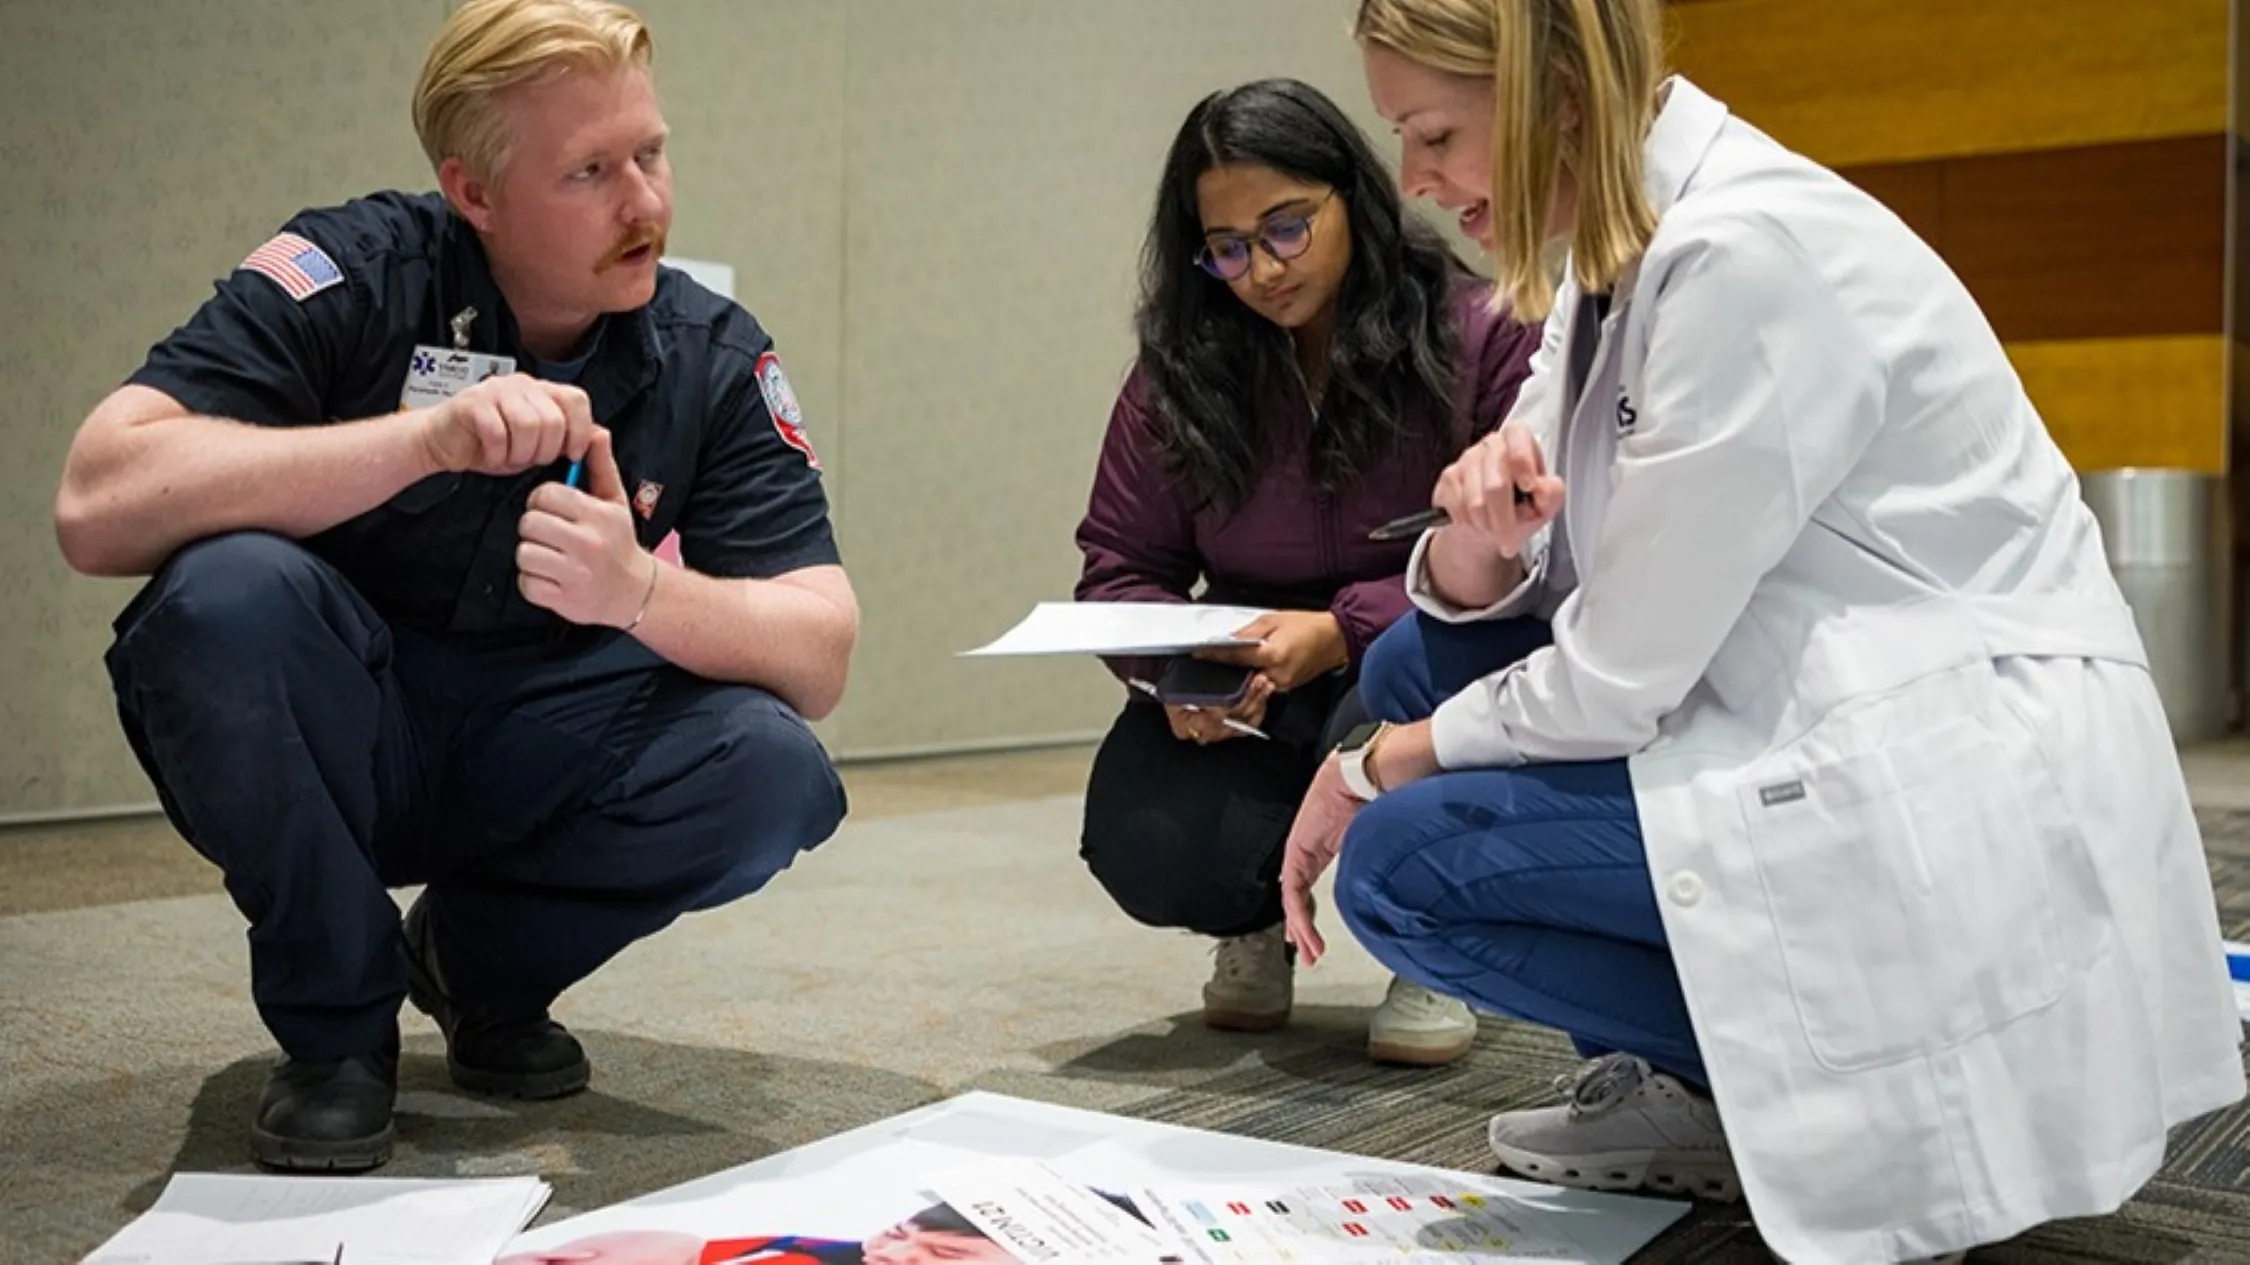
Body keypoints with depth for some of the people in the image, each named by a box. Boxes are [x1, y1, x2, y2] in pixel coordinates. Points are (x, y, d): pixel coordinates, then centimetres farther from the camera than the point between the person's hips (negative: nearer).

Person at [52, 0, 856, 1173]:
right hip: (328, 752, -2)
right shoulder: (350, 275, -15)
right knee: (231, 590, -33)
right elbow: (96, 507, -28)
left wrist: (643, 592, -35)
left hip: (537, 766, 2)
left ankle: (484, 962, 5)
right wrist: (428, 436, -36)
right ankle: (335, 1020, -8)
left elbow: (820, 658, -15)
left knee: (773, 769, -26)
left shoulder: (715, 358, -7)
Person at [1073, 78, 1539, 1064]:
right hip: (1241, 705, 3)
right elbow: (1119, 564, 2)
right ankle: (1254, 922, 16)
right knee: (1142, 844, -25)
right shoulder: (1181, 367, -2)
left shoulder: (1480, 336, -11)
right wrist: (1173, 666, -20)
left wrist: (1342, 633, -30)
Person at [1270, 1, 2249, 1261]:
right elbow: (1514, 583, 10)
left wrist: (1383, 764, -3)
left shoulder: (1745, 253, -22)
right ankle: (1695, 1096, 11)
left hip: (1965, 788, -9)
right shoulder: (1623, 241, 7)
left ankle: (1873, 1095, -2)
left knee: (1397, 866, -13)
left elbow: (1623, 675, -18)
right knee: (1419, 663, 9)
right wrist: (1475, 532, -15)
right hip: (1819, 723, 9)